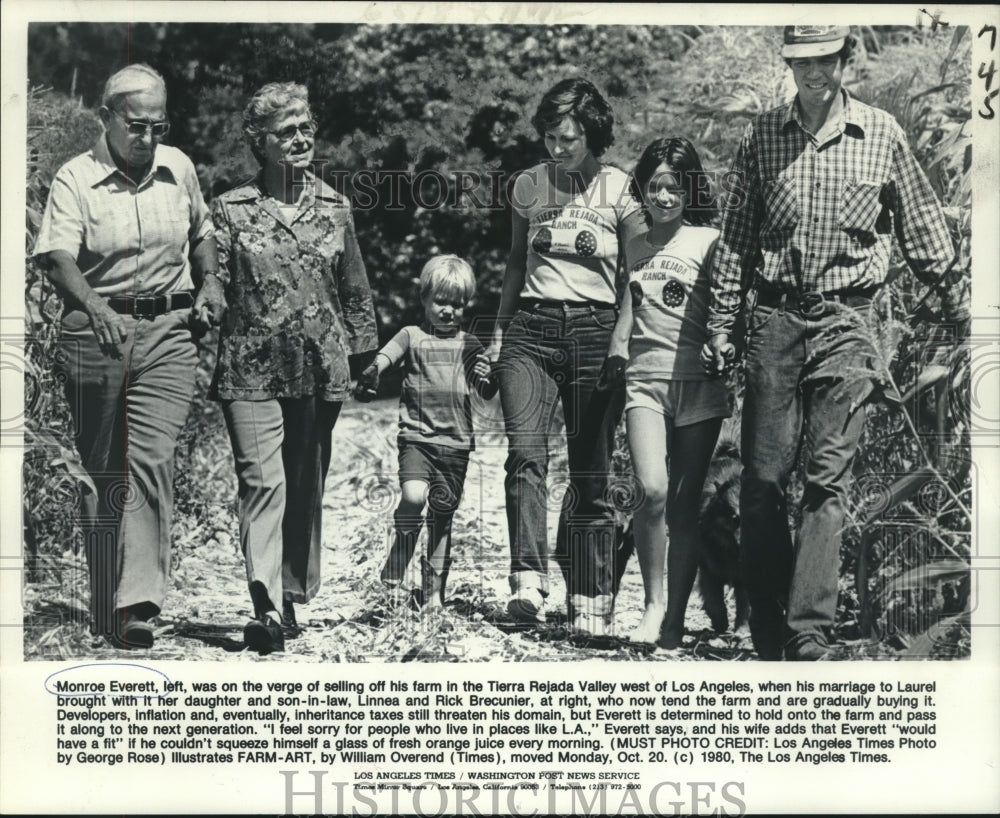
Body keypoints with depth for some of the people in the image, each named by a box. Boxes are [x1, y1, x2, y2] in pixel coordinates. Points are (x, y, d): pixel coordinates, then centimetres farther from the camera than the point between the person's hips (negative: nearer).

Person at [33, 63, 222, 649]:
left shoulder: (179, 168, 9)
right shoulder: (74, 179, -4)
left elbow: (202, 233, 27)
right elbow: (58, 257, -17)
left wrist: (209, 285, 10)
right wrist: (94, 306, -35)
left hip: (168, 332, 2)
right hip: (94, 331, -1)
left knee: (151, 459, -13)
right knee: (101, 469, 5)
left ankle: (139, 603, -17)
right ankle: (104, 611, 17)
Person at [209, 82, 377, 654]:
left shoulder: (335, 209, 8)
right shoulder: (232, 210, 1)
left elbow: (355, 291, 14)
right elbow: (213, 286, 2)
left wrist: (363, 353, 13)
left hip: (320, 370, 3)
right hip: (252, 369, -3)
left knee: (307, 488, 11)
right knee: (263, 481, -12)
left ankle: (293, 598, 24)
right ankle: (267, 609, -17)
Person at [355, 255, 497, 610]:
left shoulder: (470, 346, 12)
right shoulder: (412, 337, 6)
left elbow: (487, 393, 9)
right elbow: (386, 354, -12)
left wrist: (489, 378, -15)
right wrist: (371, 374, -34)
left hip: (456, 443, 2)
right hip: (417, 436, -2)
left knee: (442, 515, 6)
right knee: (414, 496, -23)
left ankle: (433, 591, 18)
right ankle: (395, 568, -2)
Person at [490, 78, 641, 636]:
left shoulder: (621, 191, 1)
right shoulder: (529, 186, 10)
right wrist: (500, 330, 17)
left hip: (595, 333, -2)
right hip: (532, 328, 2)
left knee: (592, 474, 0)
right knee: (526, 451, -19)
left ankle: (591, 603, 9)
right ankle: (529, 582, -27)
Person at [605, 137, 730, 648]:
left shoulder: (708, 240, 3)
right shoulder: (634, 247, 15)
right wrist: (616, 355, 10)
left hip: (698, 382, -2)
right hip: (645, 379, 2)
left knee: (684, 507, 0)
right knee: (652, 492, -17)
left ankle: (674, 624, 7)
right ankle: (653, 603, -2)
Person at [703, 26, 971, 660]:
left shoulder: (882, 134, 5)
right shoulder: (763, 136, 9)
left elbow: (923, 230, 12)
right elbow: (737, 238, 11)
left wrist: (960, 309, 14)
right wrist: (720, 325, 7)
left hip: (847, 321, -2)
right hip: (777, 318, 2)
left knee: (829, 477, -9)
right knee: (763, 478, 0)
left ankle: (809, 634, -11)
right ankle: (768, 637, 9)